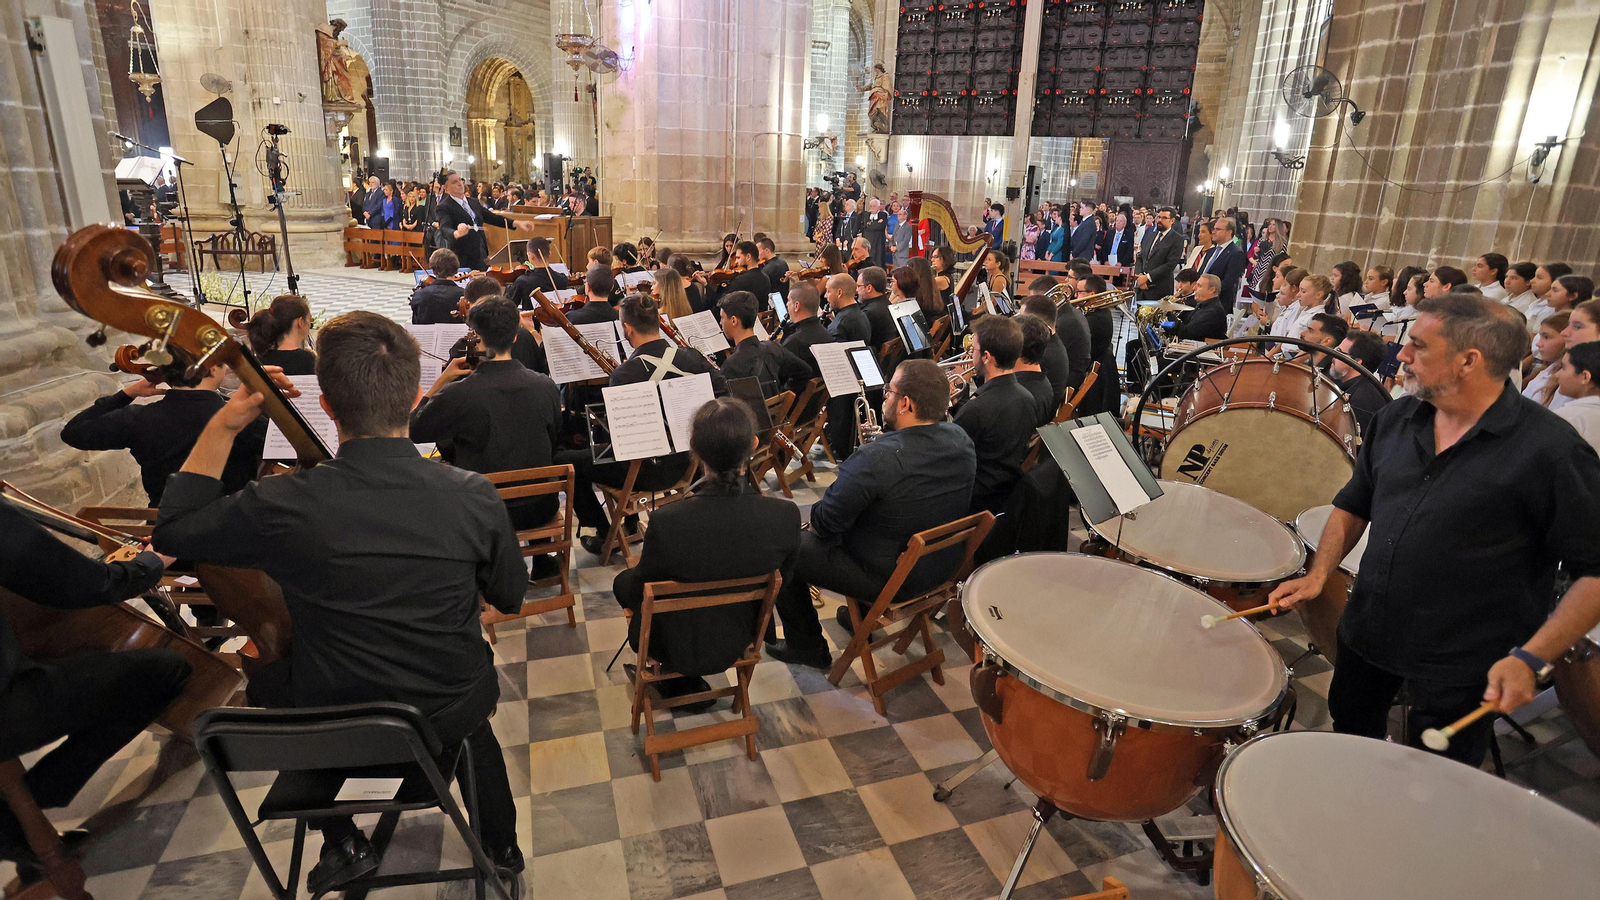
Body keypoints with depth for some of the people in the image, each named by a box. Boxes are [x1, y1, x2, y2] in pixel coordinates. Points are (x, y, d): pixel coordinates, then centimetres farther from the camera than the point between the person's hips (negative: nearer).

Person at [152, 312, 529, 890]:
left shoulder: (283, 506, -25)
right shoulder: (474, 496, -23)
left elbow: (171, 533, -2)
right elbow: (509, 600, -5)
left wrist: (223, 426, -4)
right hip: (449, 717, 1)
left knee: (264, 680, 31)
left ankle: (343, 843, 37)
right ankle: (501, 842, 45)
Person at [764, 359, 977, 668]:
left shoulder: (875, 459, -33)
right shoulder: (961, 440, -9)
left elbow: (823, 524, -23)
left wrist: (816, 514, -1)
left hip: (888, 581, -8)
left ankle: (807, 647, 23)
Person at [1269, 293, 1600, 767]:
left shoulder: (1550, 450, -18)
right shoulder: (1396, 419, 0)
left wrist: (1531, 659, -22)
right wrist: (1318, 574, -2)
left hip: (1463, 668, -5)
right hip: (1367, 635, 6)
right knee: (1349, 733, 25)